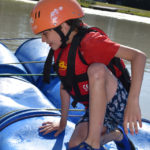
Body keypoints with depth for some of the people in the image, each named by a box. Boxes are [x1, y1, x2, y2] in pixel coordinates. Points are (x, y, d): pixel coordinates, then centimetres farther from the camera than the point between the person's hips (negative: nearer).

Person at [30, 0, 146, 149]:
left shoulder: (89, 42, -21)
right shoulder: (59, 50, 5)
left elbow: (138, 56, -27)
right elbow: (65, 85, 17)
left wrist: (133, 101, -36)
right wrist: (63, 122, 19)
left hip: (117, 104, -8)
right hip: (96, 111, 8)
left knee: (96, 69, -33)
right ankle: (113, 134, 20)